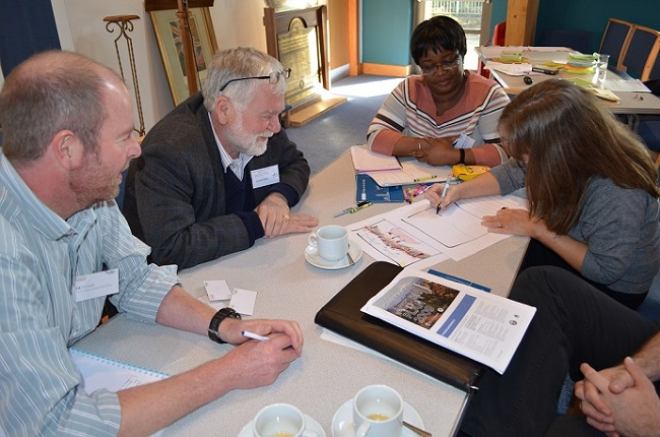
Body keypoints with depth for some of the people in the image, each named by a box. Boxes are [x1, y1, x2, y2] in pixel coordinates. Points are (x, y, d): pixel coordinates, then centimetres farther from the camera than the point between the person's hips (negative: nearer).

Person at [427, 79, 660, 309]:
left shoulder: (618, 195, -37)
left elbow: (604, 270, -28)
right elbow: (513, 172, -2)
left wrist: (537, 229, -26)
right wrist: (459, 191, -13)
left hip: (613, 287, -6)